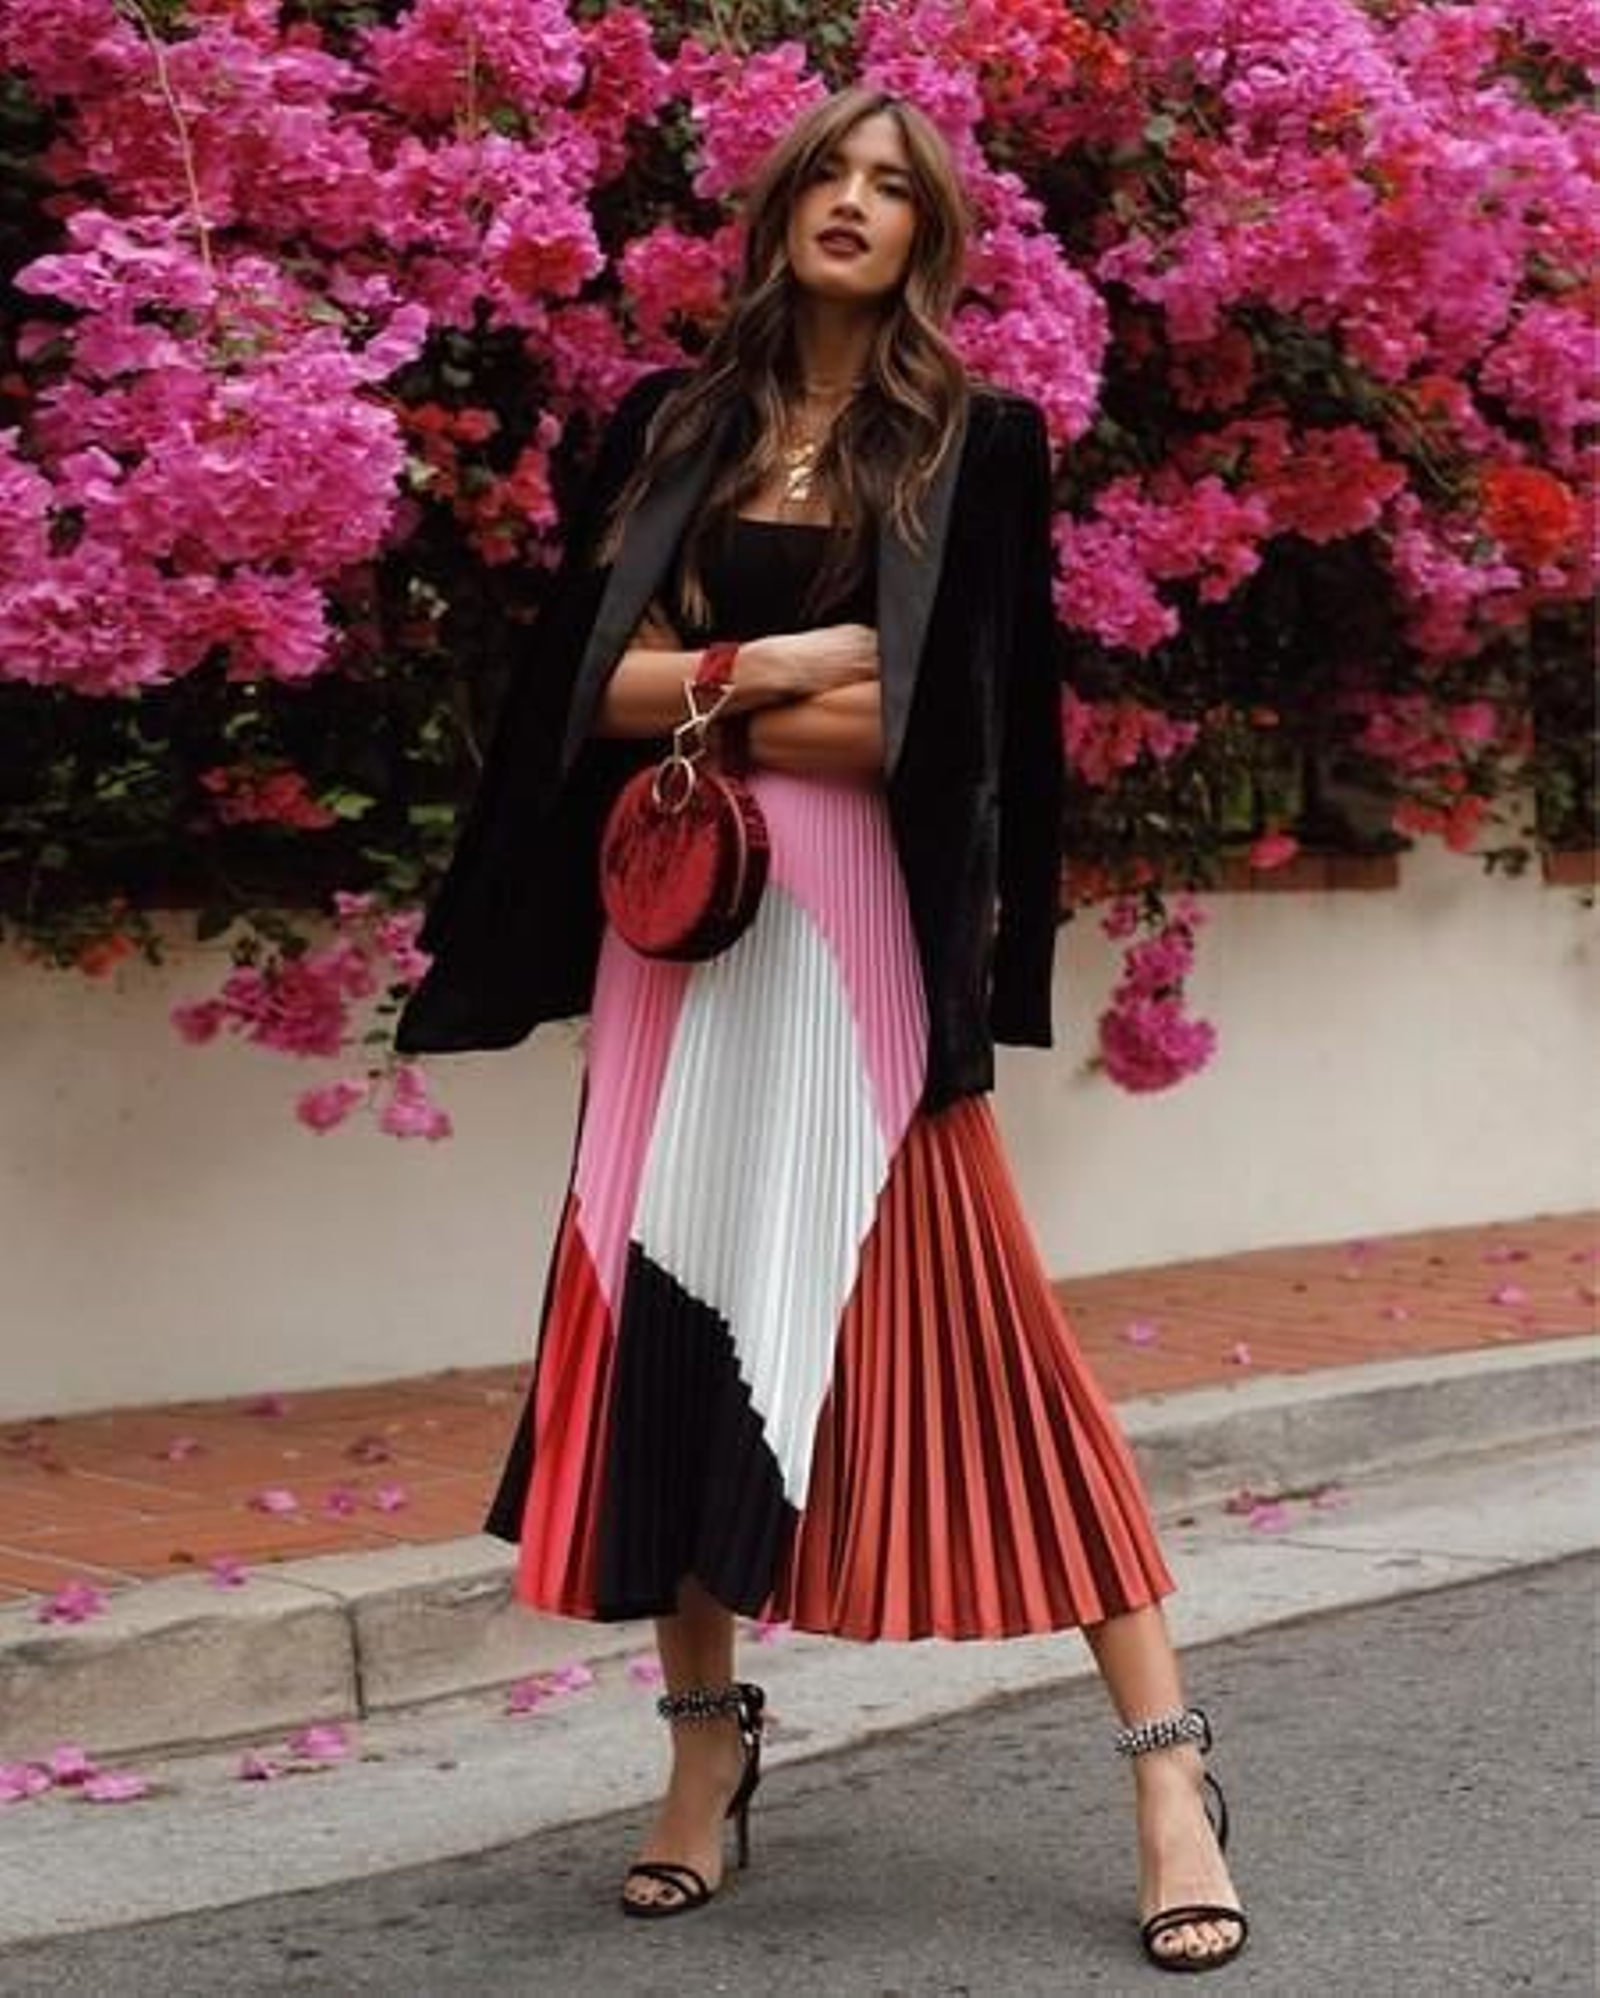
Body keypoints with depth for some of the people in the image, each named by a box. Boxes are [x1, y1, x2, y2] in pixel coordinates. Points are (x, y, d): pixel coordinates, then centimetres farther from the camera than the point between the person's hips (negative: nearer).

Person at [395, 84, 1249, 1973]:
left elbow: (936, 733, -9)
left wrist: (712, 692, -4)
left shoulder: (973, 443, 2)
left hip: (867, 934, -4)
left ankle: (1167, 1765, 1)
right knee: (679, 1318, 3)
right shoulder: (671, 425, 12)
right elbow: (595, 685, 3)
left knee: (963, 1328, -6)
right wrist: (795, 660, -8)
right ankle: (709, 1737, 18)